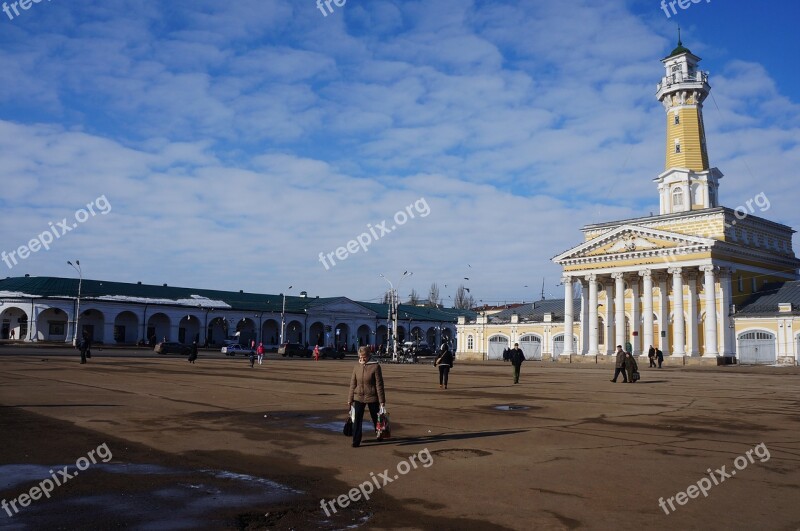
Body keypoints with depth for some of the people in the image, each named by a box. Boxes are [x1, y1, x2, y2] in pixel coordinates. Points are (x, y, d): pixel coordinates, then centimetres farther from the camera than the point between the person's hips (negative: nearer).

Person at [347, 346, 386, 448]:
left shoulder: (375, 367, -11)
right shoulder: (357, 367, 1)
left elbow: (379, 384, -10)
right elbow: (353, 384, 7)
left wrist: (382, 400, -10)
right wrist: (350, 399, 7)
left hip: (372, 397, -3)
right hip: (358, 397, 3)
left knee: (376, 418, 13)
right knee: (357, 419, -4)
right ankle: (356, 441, 2)